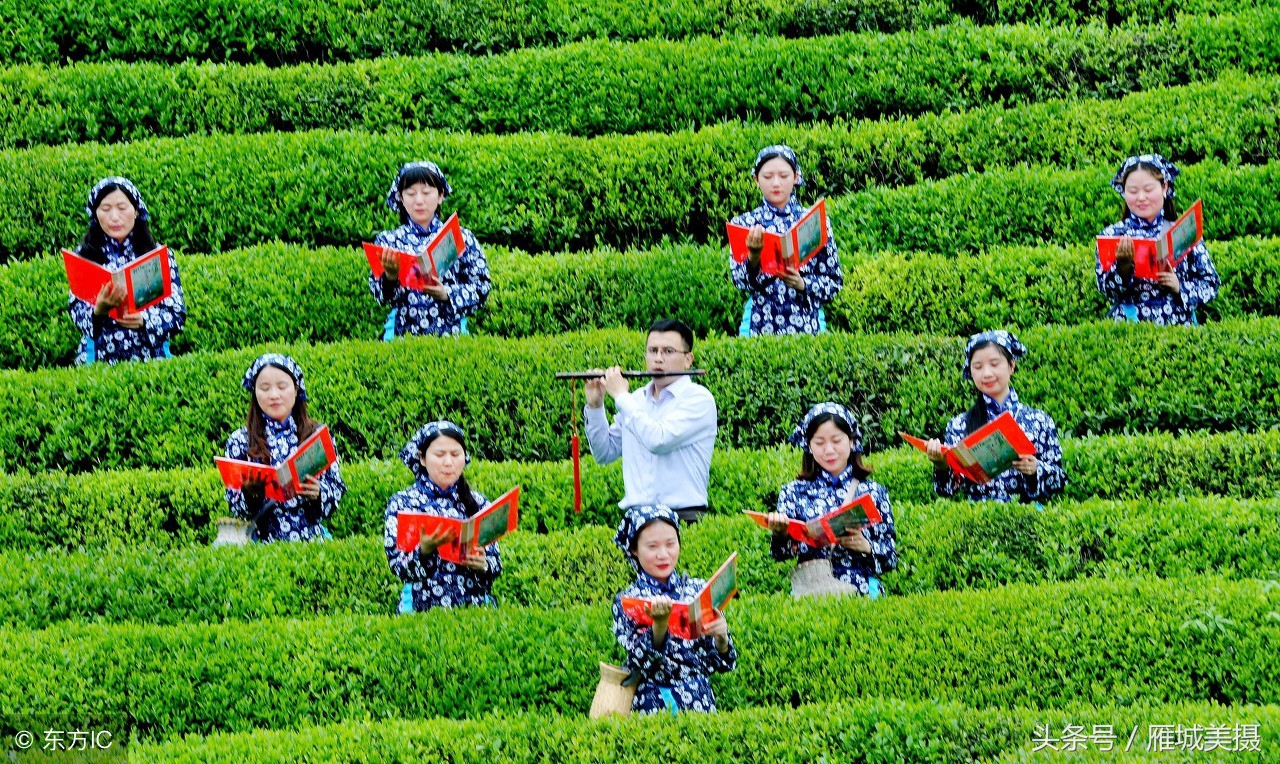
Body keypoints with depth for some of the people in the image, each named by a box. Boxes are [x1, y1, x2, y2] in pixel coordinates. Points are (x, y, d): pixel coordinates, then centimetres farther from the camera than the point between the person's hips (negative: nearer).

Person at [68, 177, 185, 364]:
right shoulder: (83, 257, 8)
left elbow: (177, 314, 3)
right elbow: (79, 315, 1)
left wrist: (144, 321, -16)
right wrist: (99, 310, -21)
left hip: (151, 358, 0)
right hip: (99, 360, 0)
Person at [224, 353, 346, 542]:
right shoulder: (240, 441, 10)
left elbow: (337, 489, 10)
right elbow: (235, 505, 7)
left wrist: (318, 493, -11)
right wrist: (249, 491, -15)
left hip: (311, 538, -1)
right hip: (264, 539, 1)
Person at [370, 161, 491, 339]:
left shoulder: (461, 237, 9)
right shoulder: (388, 240, 12)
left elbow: (481, 288, 4)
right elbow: (379, 296, 3)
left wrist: (446, 294, -13)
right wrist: (390, 277, -18)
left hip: (450, 332, 0)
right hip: (402, 332, 0)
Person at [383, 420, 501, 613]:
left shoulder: (478, 503, 13)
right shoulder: (401, 503, 7)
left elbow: (496, 564, 10)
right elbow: (397, 566, -2)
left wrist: (483, 566, -13)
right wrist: (424, 550, -23)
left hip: (475, 604, 2)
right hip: (422, 607, -2)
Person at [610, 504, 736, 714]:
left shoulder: (698, 589, 9)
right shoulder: (625, 601, 4)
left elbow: (723, 665, 11)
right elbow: (641, 663, -10)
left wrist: (721, 639, -11)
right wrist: (659, 624, -27)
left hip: (702, 704, 1)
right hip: (652, 708, -1)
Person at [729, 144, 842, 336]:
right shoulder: (743, 223, 5)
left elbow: (834, 281, 4)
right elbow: (740, 281, -6)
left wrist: (803, 284, -15)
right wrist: (753, 257, -26)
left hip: (808, 325, 0)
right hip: (760, 326, 0)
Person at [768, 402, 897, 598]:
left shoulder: (874, 492, 13)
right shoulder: (794, 492, 14)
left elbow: (891, 559, 10)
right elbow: (780, 554, 4)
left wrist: (866, 547, -11)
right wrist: (780, 534, -19)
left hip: (861, 590, 0)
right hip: (807, 589, 0)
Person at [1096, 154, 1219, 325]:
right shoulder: (1111, 234, 10)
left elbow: (1211, 285, 10)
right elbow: (1106, 290, 0)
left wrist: (1179, 287, -8)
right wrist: (1122, 266, -20)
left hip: (1178, 326, 1)